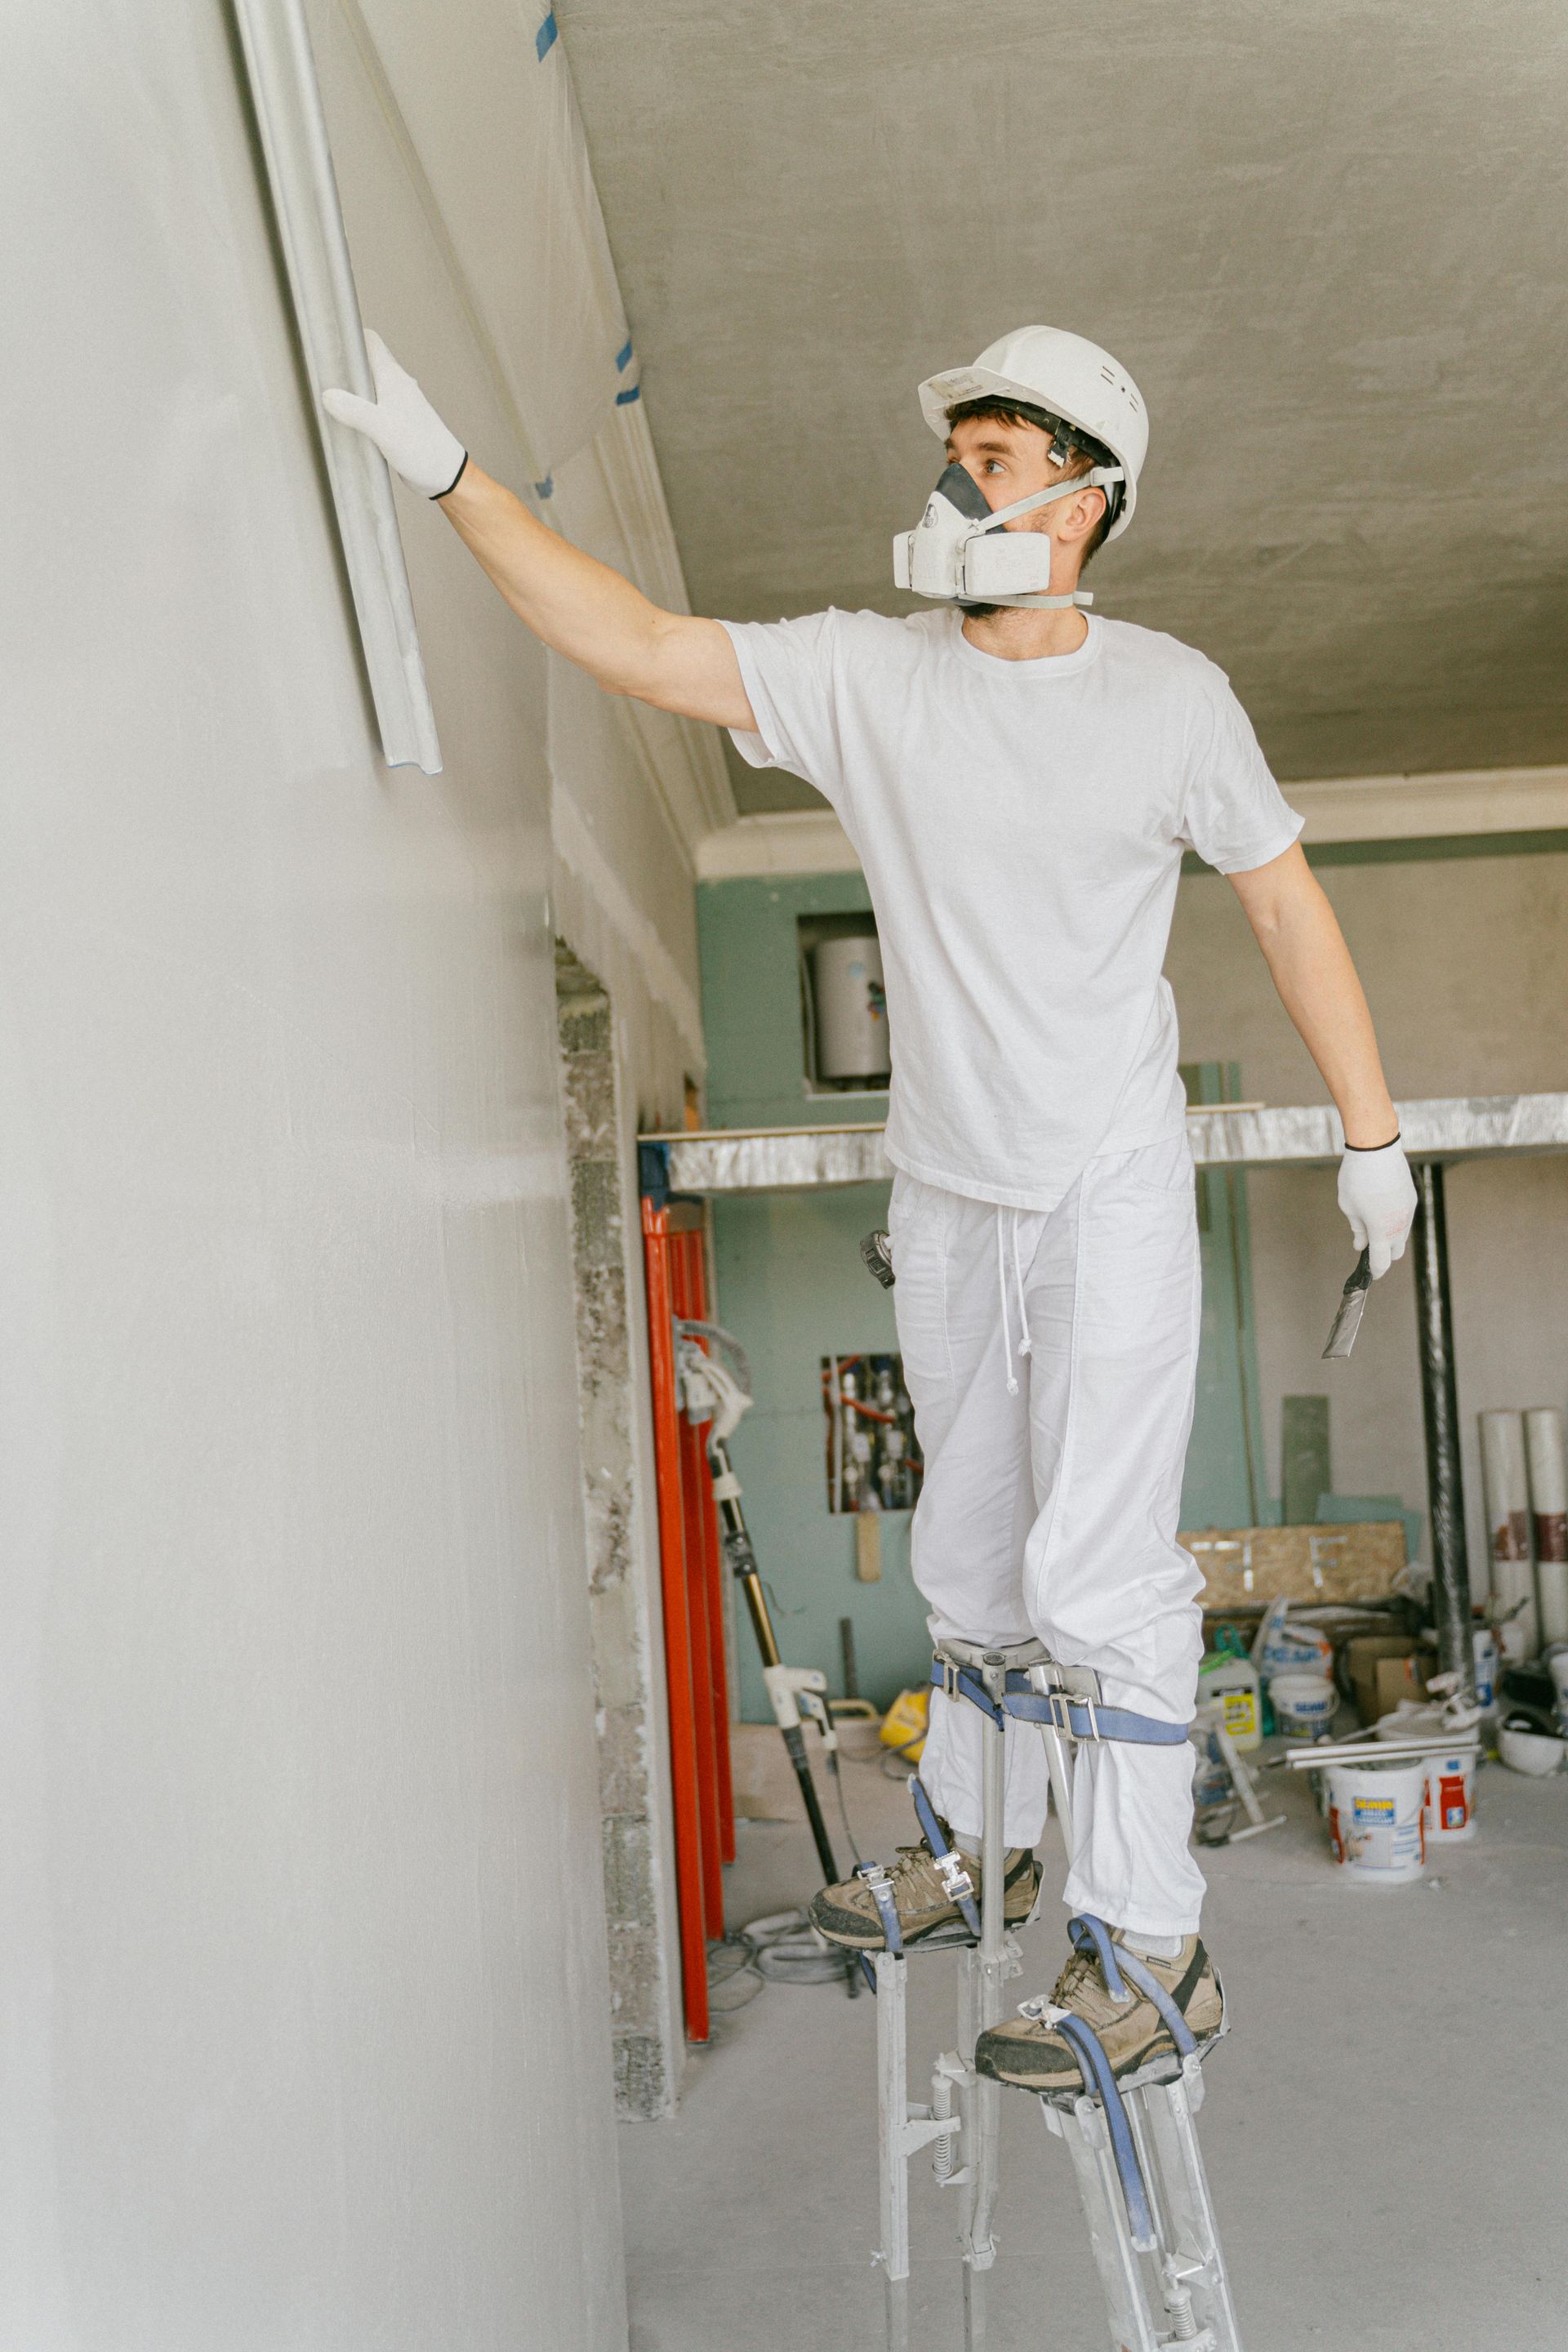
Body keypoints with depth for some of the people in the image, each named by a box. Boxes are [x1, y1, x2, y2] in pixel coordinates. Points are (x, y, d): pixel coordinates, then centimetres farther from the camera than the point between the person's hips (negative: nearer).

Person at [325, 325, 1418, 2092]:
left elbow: (1284, 903, 3)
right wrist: (450, 475, -11)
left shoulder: (1170, 696, -5)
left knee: (1099, 1571, -8)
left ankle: (1148, 1949, 4)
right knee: (971, 1551, 16)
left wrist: (1370, 1131, 4)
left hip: (1112, 1197, -4)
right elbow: (636, 644, -6)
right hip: (946, 1201, 4)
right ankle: (977, 1847, 35)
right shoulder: (863, 674, -2)